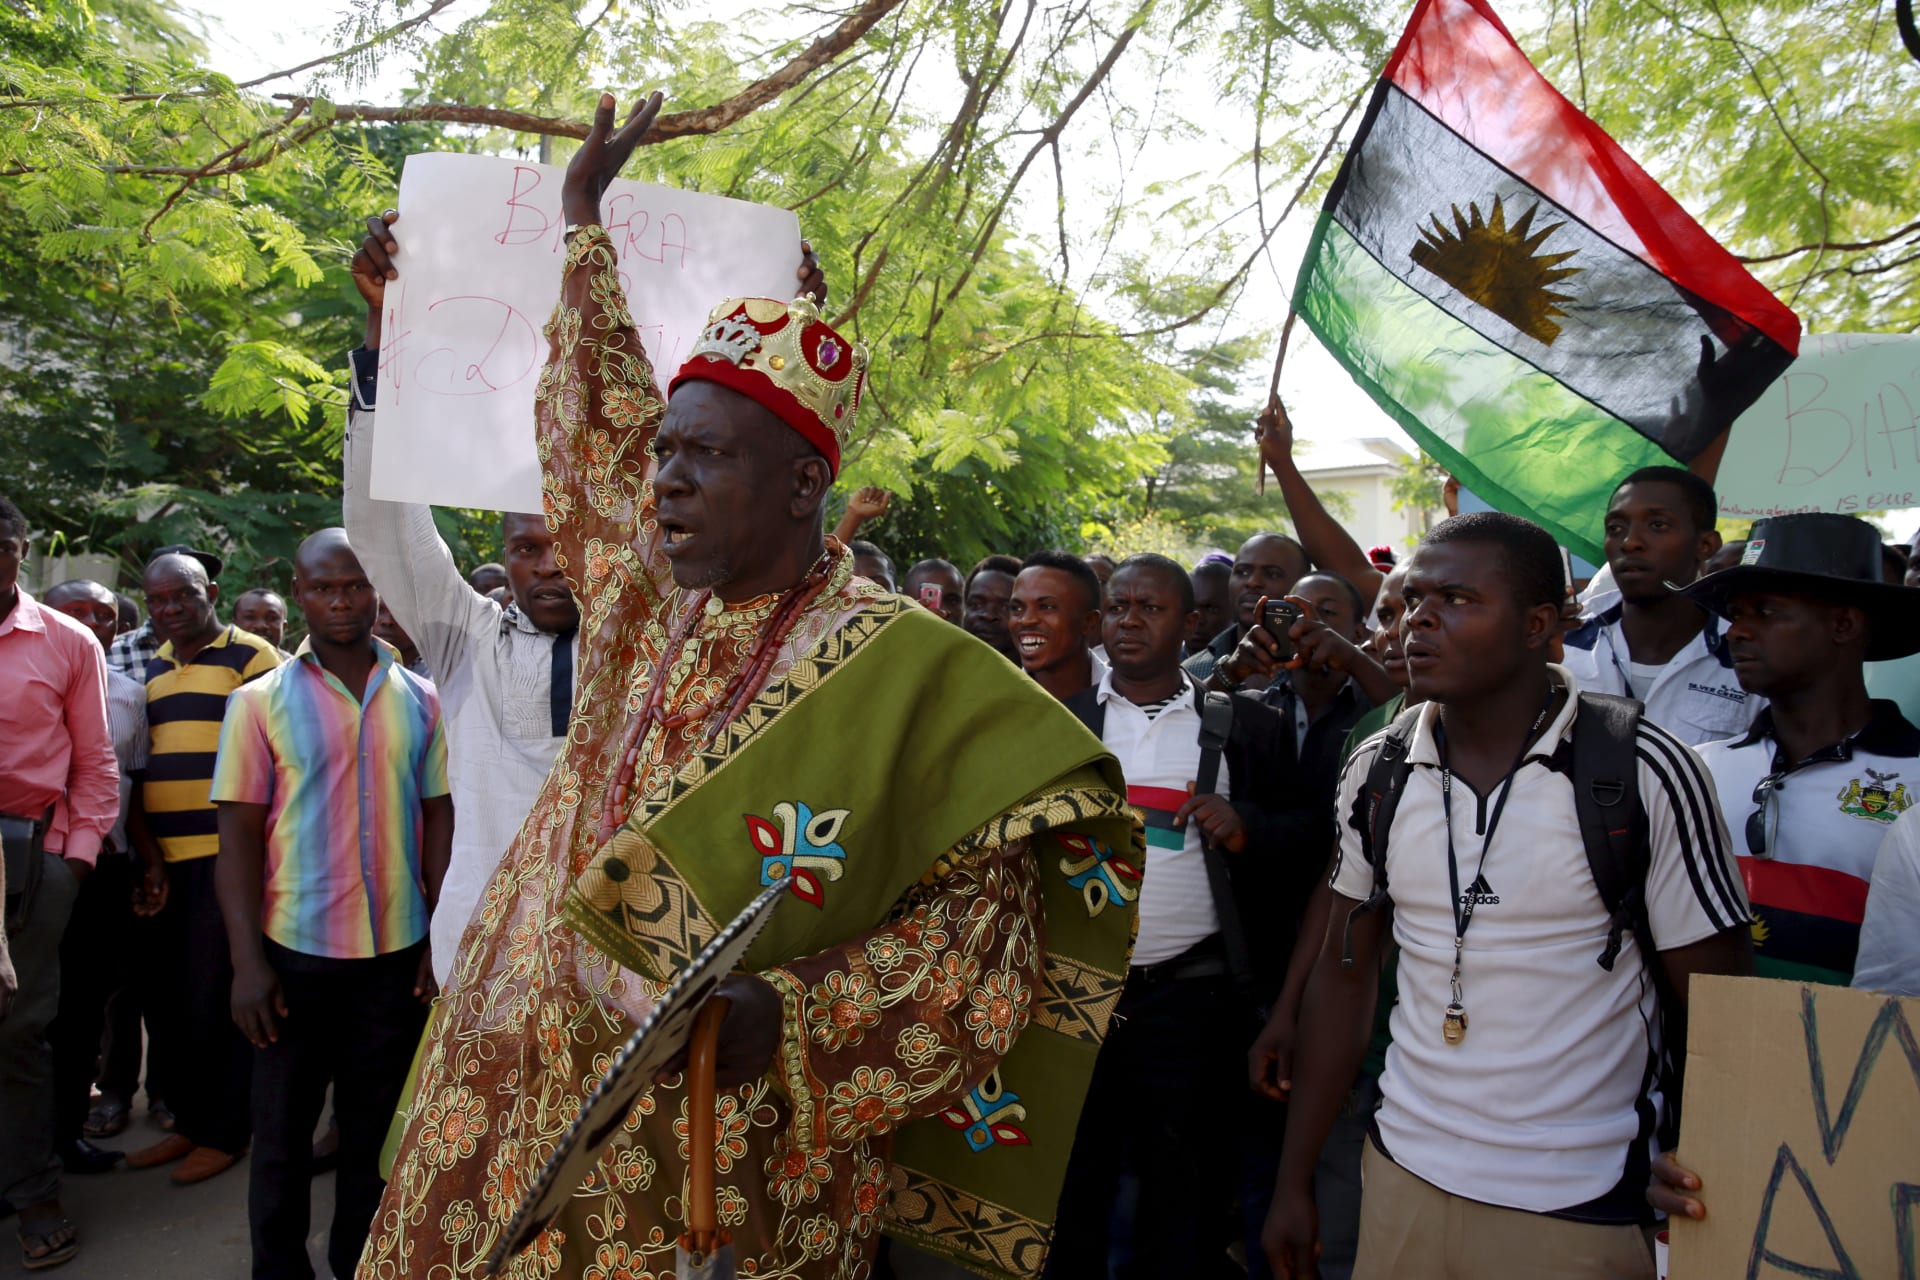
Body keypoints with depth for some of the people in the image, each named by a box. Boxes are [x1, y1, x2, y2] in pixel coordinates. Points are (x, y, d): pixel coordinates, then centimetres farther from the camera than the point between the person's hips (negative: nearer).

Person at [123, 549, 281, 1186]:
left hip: (225, 854, -6)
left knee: (217, 997, 0)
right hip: (164, 859, 6)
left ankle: (225, 1131, 16)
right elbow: (137, 768, 13)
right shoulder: (151, 669, 15)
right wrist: (150, 859, 3)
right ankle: (188, 1119, 28)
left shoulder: (250, 656, -4)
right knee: (164, 997, 12)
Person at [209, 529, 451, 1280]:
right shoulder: (261, 702, -2)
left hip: (398, 950, 2)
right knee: (283, 1128, 11)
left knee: (376, 1128, 13)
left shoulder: (420, 701, 2)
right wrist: (248, 961, -9)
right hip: (296, 949, -1)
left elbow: (439, 822, 4)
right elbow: (238, 838, -4)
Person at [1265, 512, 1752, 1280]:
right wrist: (1294, 1182, 6)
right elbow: (1343, 974, 5)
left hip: (1578, 1210, -3)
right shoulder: (1375, 771, -2)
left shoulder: (1647, 773, -13)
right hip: (1402, 1176, 3)